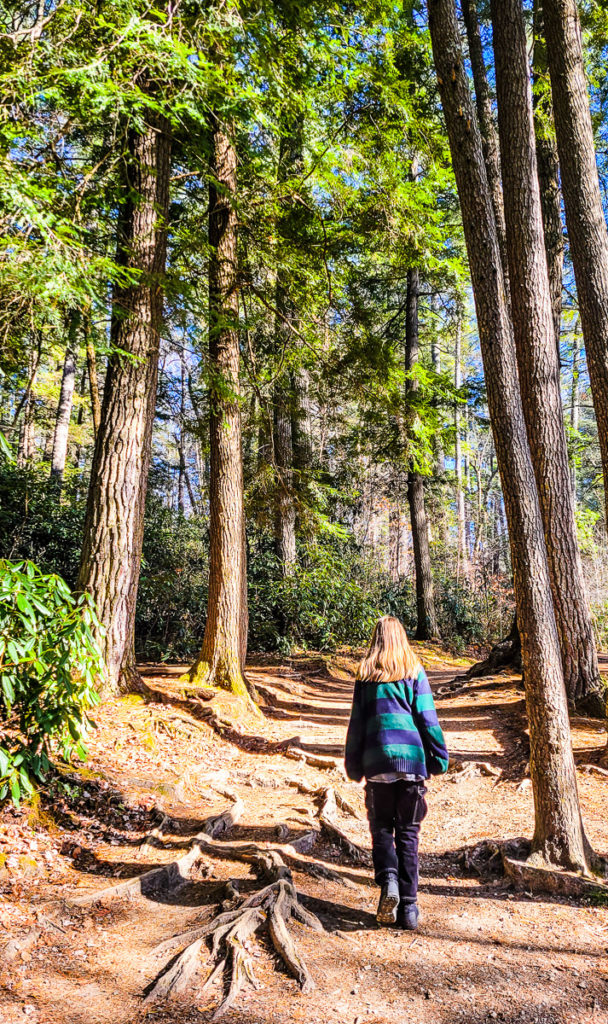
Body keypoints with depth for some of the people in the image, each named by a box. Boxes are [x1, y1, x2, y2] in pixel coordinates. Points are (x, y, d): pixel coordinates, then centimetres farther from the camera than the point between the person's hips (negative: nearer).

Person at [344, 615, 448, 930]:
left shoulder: (366, 675, 3)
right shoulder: (415, 672, 2)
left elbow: (357, 722, 5)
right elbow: (427, 718, 0)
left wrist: (353, 764, 13)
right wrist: (439, 756, 8)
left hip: (377, 761, 0)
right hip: (412, 758, 1)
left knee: (381, 827, 14)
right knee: (408, 832, 10)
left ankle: (388, 879, -10)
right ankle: (408, 907, 10)